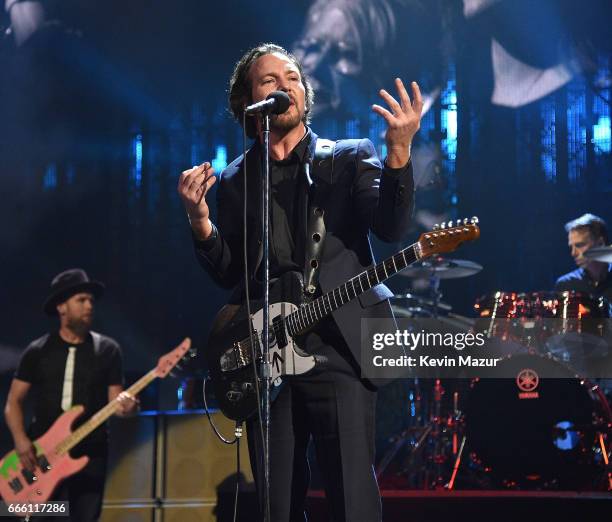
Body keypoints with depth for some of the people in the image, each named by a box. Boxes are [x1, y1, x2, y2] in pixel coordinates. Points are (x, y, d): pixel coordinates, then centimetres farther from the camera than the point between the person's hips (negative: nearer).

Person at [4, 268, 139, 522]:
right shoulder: (38, 351, 5)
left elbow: (114, 399, 5)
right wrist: (20, 440, -9)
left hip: (91, 454, 1)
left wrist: (125, 405, -19)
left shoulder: (107, 349, 6)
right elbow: (14, 401, 7)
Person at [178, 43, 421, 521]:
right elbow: (229, 274, 9)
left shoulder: (351, 157, 8)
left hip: (338, 349, -3)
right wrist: (199, 218, -9)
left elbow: (391, 226, -8)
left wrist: (399, 152, -23)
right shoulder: (234, 181, 15)